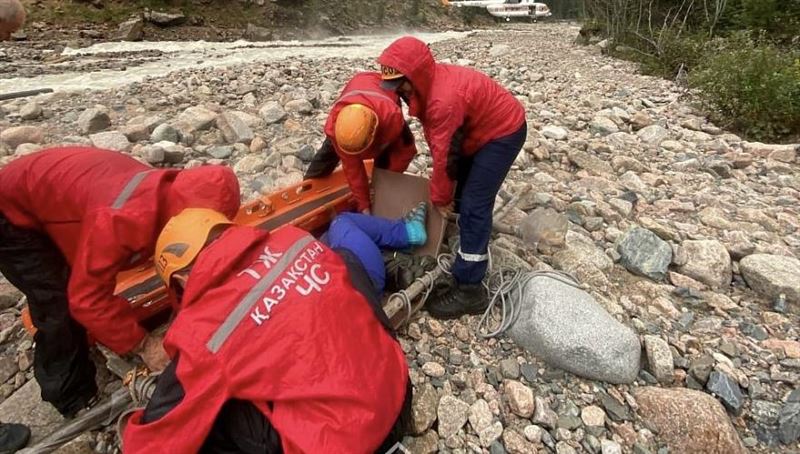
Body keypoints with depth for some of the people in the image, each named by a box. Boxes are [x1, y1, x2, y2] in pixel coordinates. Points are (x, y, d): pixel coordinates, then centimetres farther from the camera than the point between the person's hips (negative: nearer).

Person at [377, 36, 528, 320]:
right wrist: (446, 191, 3)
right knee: (462, 195, 15)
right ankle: (474, 251, 36)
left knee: (473, 206, -15)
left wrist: (440, 197, -13)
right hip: (479, 128, 10)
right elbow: (438, 143, 0)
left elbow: (444, 153, -26)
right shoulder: (430, 83, -6)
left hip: (504, 131, -10)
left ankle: (468, 289, -9)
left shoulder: (444, 99, -35)